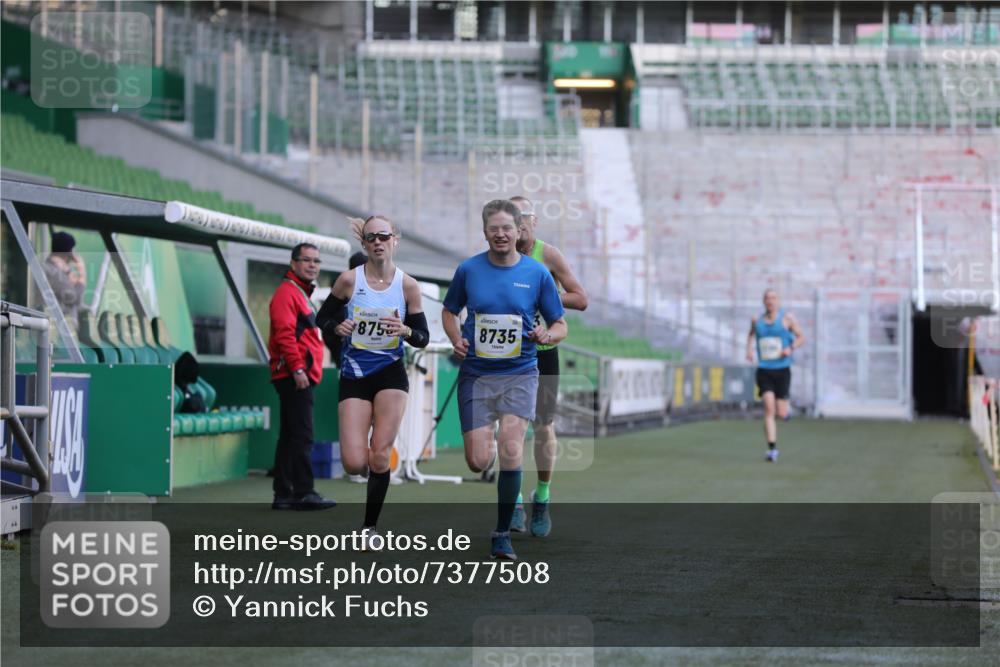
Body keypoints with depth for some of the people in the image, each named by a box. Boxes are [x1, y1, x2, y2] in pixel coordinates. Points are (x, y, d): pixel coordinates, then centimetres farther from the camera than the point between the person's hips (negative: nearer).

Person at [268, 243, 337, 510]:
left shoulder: (302, 294, 23)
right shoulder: (287, 292, -8)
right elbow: (285, 334, -18)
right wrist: (297, 369, -23)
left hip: (299, 378, 10)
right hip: (294, 376, -10)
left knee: (289, 438, 10)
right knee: (302, 437, -11)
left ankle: (283, 495, 12)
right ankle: (303, 493, -12)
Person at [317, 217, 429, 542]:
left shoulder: (408, 285, -3)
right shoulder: (349, 280, -6)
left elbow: (423, 338, 3)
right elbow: (323, 319, 5)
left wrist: (405, 331, -19)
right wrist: (337, 327, -17)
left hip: (391, 373, 0)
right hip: (354, 376, 0)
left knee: (380, 457, -7)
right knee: (354, 463, -10)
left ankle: (370, 526, 10)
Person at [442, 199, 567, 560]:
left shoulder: (537, 273, -1)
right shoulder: (468, 270, 1)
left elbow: (560, 325, 8)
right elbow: (449, 311, 16)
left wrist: (547, 335, -15)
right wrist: (456, 339, -3)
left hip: (519, 372, -1)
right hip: (476, 373, 1)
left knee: (510, 450, -17)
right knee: (478, 461, -7)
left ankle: (502, 534, -4)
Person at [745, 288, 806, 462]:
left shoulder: (787, 318, -1)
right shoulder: (757, 320, 8)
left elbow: (801, 338, 5)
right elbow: (751, 334, 29)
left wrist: (791, 348, -14)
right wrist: (749, 349, 10)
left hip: (782, 370, -1)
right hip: (764, 371, 1)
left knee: (782, 414, -3)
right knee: (768, 408, -14)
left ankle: (785, 408, 37)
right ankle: (772, 449, -12)